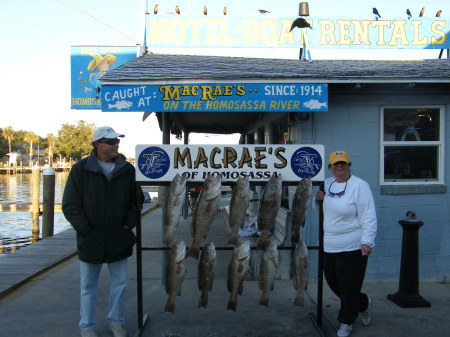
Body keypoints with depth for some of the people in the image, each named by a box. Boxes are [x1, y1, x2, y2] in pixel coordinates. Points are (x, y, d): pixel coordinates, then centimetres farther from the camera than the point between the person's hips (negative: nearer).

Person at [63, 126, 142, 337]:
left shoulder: (127, 170, 3)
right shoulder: (81, 170, -5)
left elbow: (135, 200, 11)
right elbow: (70, 205, -5)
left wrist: (129, 223, -1)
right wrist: (86, 230, -10)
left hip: (119, 238, 3)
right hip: (90, 239, -2)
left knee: (119, 283, 12)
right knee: (88, 286, 10)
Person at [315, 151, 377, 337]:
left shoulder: (359, 185, -11)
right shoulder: (327, 184, 9)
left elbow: (368, 217, -15)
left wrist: (367, 241, -23)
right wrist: (318, 199, -1)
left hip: (352, 248, -7)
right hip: (328, 246, 7)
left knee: (349, 287, 2)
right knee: (333, 282, 17)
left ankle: (346, 322, 25)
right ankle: (364, 303, 40)